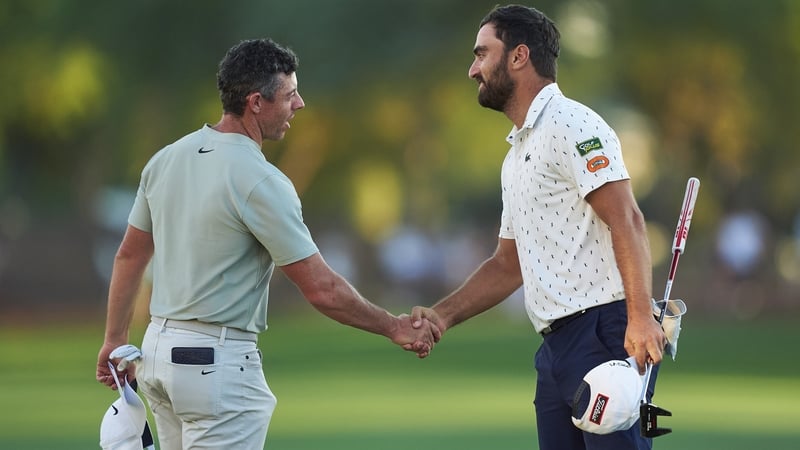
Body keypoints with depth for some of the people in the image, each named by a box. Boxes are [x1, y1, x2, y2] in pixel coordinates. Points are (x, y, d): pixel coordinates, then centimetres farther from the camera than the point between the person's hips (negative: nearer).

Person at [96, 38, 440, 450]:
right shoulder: (261, 182, -17)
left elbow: (130, 255, 14)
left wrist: (115, 339, 23)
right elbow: (323, 290, -16)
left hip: (159, 349, 8)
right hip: (219, 361, -8)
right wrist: (394, 328, -3)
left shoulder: (166, 160, 6)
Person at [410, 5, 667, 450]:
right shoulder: (516, 155, 24)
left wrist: (641, 316, -26)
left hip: (605, 334, -9)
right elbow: (509, 264, 29)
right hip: (557, 347, 9)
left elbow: (626, 221, -16)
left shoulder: (571, 124, -6)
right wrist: (443, 315, 16)